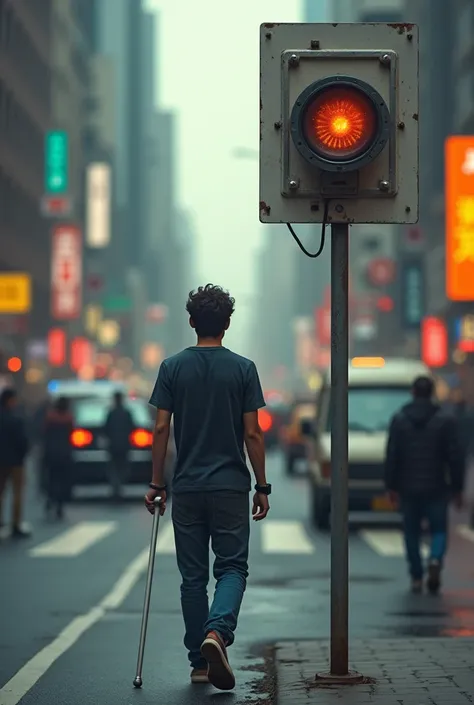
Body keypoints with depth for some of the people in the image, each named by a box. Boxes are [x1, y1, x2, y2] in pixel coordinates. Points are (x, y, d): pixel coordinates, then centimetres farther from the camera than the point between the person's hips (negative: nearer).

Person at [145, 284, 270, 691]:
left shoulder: (173, 367, 2)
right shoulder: (243, 368, -2)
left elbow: (161, 429, 0)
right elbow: (252, 434, -3)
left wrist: (157, 483, 7)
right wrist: (262, 486, 4)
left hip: (187, 488, 2)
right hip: (231, 487, -2)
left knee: (193, 576, 8)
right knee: (232, 567, 4)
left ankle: (199, 662, 10)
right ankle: (217, 631, -23)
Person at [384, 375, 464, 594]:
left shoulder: (399, 420, 0)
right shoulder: (445, 420, -2)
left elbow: (391, 456, -2)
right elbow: (455, 457, -3)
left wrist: (391, 486, 3)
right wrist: (457, 488, 3)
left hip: (408, 488, 1)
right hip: (436, 487, -1)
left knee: (412, 532, 11)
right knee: (439, 529, 7)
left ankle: (416, 578, 9)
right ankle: (435, 560, -21)